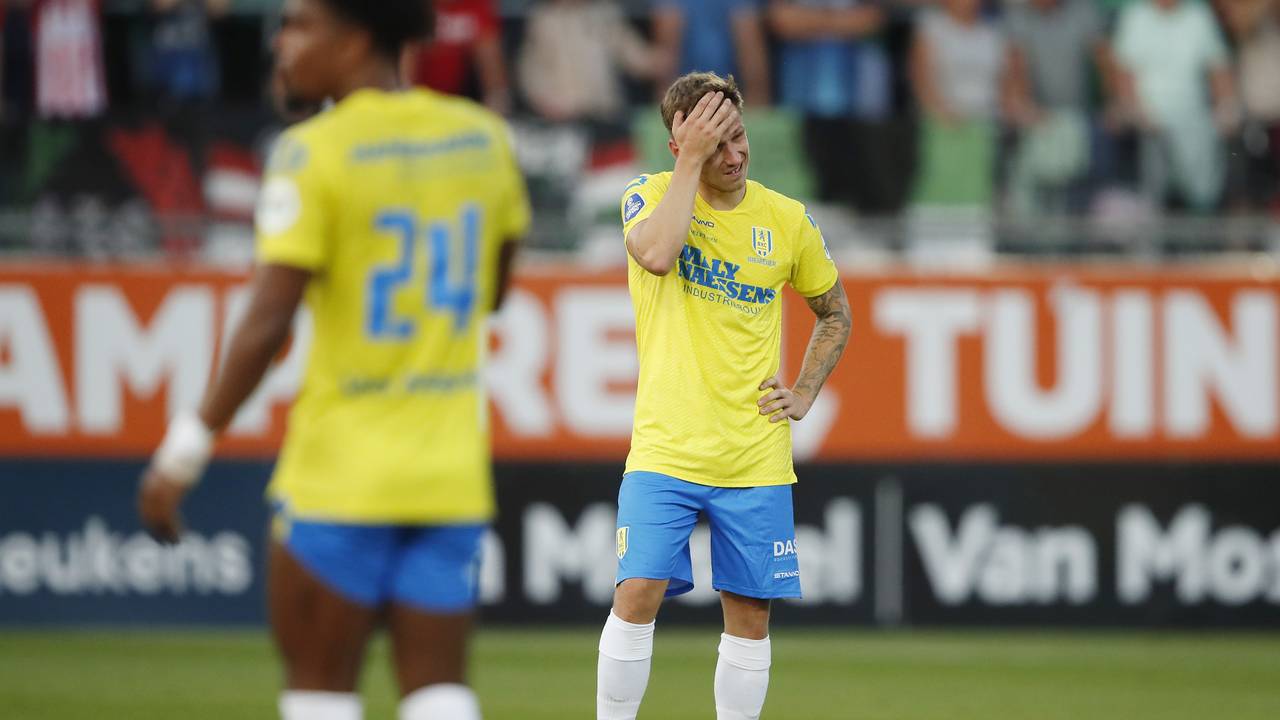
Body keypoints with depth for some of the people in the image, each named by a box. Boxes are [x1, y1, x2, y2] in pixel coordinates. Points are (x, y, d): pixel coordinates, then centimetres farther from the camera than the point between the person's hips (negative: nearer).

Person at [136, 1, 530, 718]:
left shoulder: (312, 153, -13)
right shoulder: (482, 136, 5)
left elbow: (268, 322, -17)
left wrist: (188, 448, -13)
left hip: (339, 471, -5)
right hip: (451, 471, 5)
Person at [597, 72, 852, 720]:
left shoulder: (787, 220, 5)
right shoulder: (651, 195, -2)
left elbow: (835, 313, 21)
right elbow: (657, 254, -26)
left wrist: (803, 394, 7)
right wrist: (691, 160, -20)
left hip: (756, 458, 3)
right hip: (664, 448, -3)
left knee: (750, 616, 3)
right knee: (637, 596, -14)